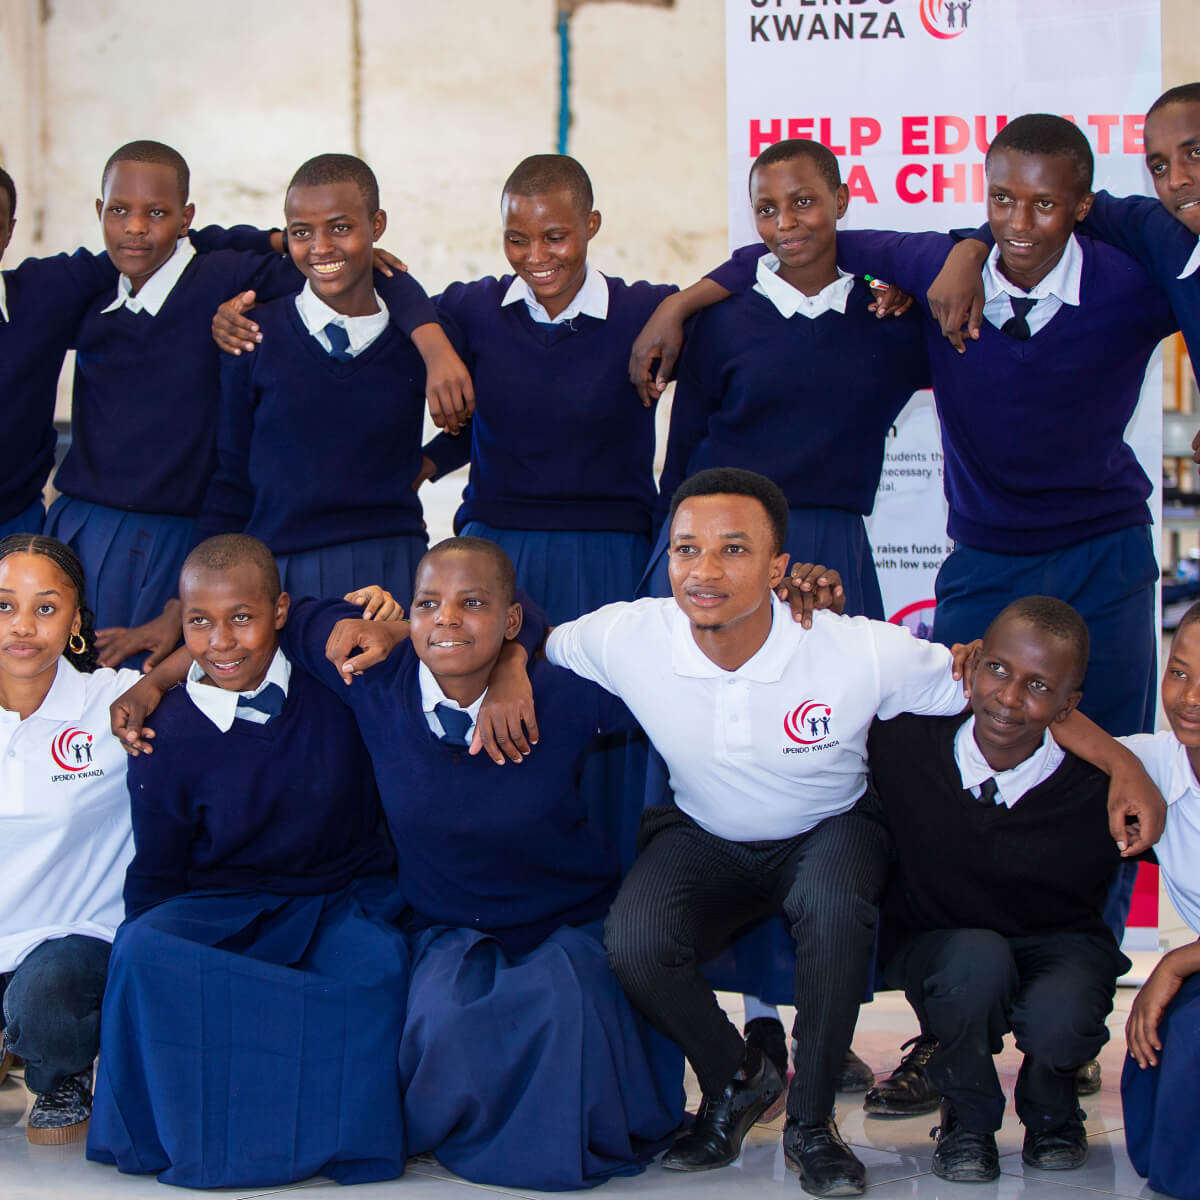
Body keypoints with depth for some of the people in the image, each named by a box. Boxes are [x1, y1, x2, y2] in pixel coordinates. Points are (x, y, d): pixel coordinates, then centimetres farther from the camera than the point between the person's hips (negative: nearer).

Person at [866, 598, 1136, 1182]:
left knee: (1057, 1021, -33)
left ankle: (1050, 1111, 7)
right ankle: (967, 1119, -4)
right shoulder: (905, 743, -17)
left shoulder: (1101, 786, -20)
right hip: (936, 949, 0)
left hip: (1060, 944, 0)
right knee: (977, 958, -35)